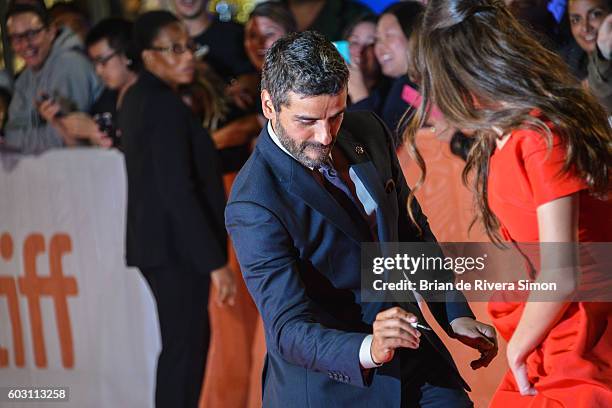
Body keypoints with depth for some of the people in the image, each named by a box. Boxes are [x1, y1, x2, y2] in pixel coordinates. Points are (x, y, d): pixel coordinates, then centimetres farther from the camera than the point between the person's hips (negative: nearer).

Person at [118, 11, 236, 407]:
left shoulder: (140, 97, 12)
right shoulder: (165, 105, -18)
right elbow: (178, 191, -22)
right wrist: (216, 262, -21)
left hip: (157, 241, 10)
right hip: (177, 246, -10)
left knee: (191, 339, 19)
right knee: (183, 348, -5)